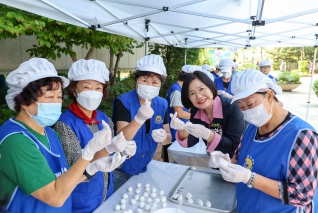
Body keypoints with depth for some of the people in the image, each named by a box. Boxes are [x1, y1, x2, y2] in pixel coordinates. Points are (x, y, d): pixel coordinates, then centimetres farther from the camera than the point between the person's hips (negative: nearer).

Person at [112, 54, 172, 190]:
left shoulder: (162, 104, -4)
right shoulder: (123, 101, -18)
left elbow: (168, 138, -2)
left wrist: (163, 137, -25)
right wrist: (139, 119, -42)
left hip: (143, 169, 5)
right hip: (120, 170, -4)